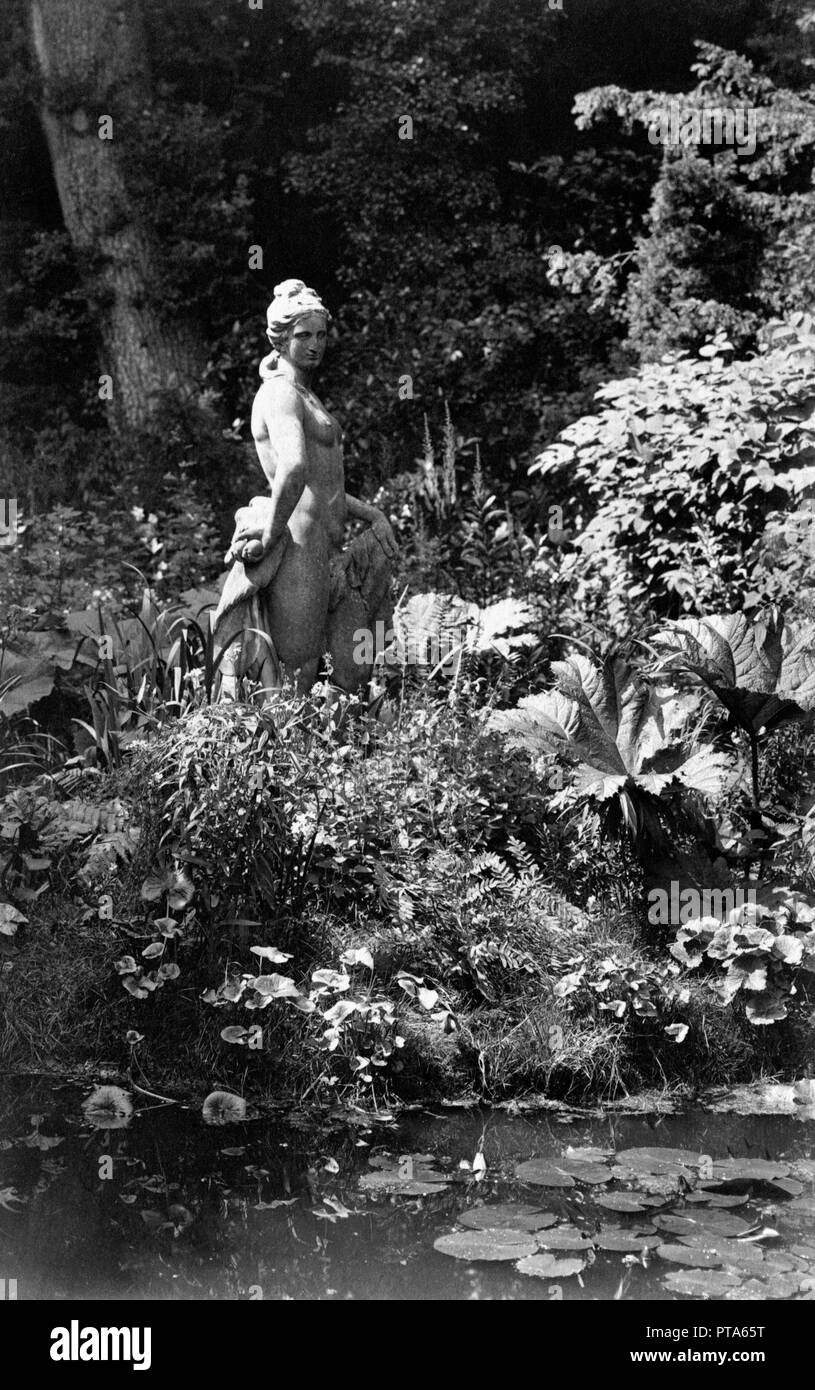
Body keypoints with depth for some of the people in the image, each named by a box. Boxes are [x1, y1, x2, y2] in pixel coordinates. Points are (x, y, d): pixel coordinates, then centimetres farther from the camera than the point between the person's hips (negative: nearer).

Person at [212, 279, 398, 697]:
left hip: (329, 553, 10)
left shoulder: (305, 396, 22)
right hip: (298, 550, -10)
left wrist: (370, 513, 18)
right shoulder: (280, 393, -10)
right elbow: (294, 466, -32)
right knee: (295, 681, -8)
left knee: (353, 676, 8)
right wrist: (271, 534, -26)